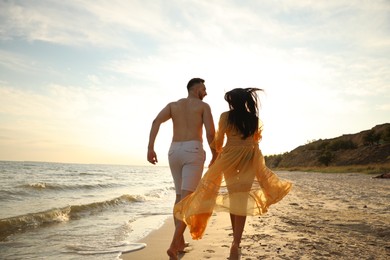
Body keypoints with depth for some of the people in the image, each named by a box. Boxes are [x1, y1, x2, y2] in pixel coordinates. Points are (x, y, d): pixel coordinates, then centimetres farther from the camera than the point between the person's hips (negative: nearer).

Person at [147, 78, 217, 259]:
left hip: (174, 152, 5)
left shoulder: (172, 105, 19)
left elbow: (156, 122, 0)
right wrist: (215, 157, 8)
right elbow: (211, 133, -4)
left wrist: (150, 148, -8)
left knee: (180, 196, 19)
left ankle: (180, 242, 21)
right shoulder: (204, 106, 8)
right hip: (193, 152, -5)